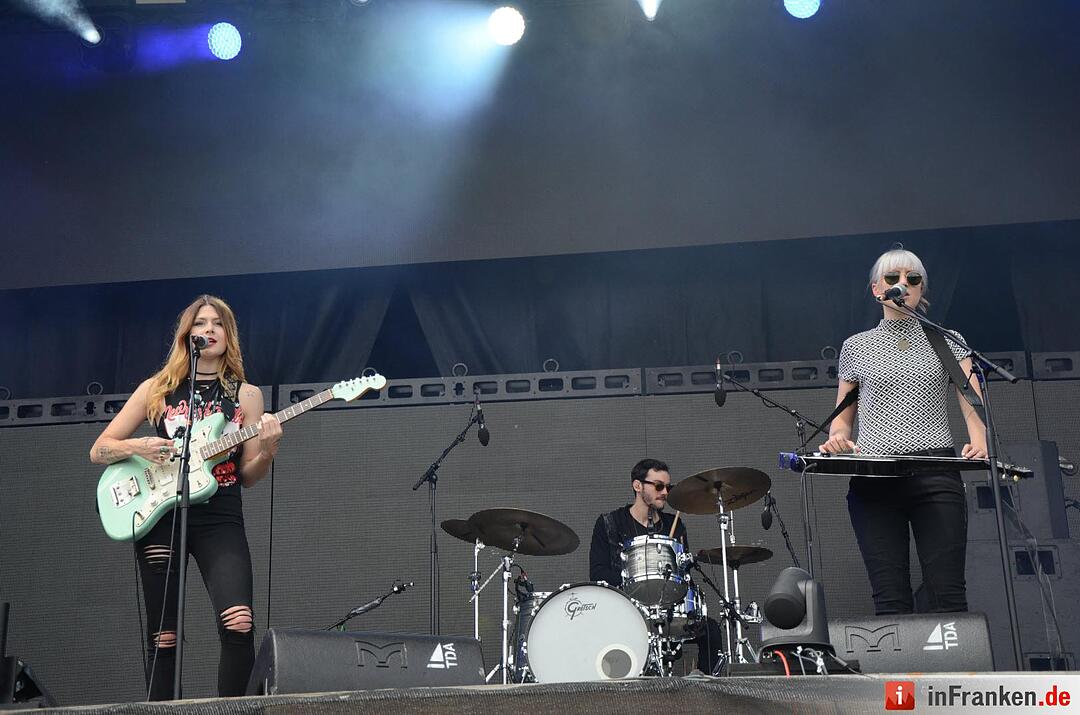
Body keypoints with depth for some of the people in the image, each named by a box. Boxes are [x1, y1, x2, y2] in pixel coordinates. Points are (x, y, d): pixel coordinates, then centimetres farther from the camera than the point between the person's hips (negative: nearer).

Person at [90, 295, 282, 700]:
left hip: (220, 519, -1)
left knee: (239, 625, -19)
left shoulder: (246, 395, 8)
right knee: (162, 639, 3)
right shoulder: (157, 389, 9)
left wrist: (267, 451, -14)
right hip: (159, 517, 1)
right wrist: (137, 447, -10)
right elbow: (98, 450, 10)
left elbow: (248, 476, 7)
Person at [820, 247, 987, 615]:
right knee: (890, 599, -4)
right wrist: (837, 439, -5)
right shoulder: (856, 347, 17)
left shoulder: (947, 341, 14)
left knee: (946, 595, -8)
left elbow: (973, 402, 2)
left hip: (936, 475, 0)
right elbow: (843, 415, 19)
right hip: (873, 480, 1)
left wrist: (979, 442, -20)